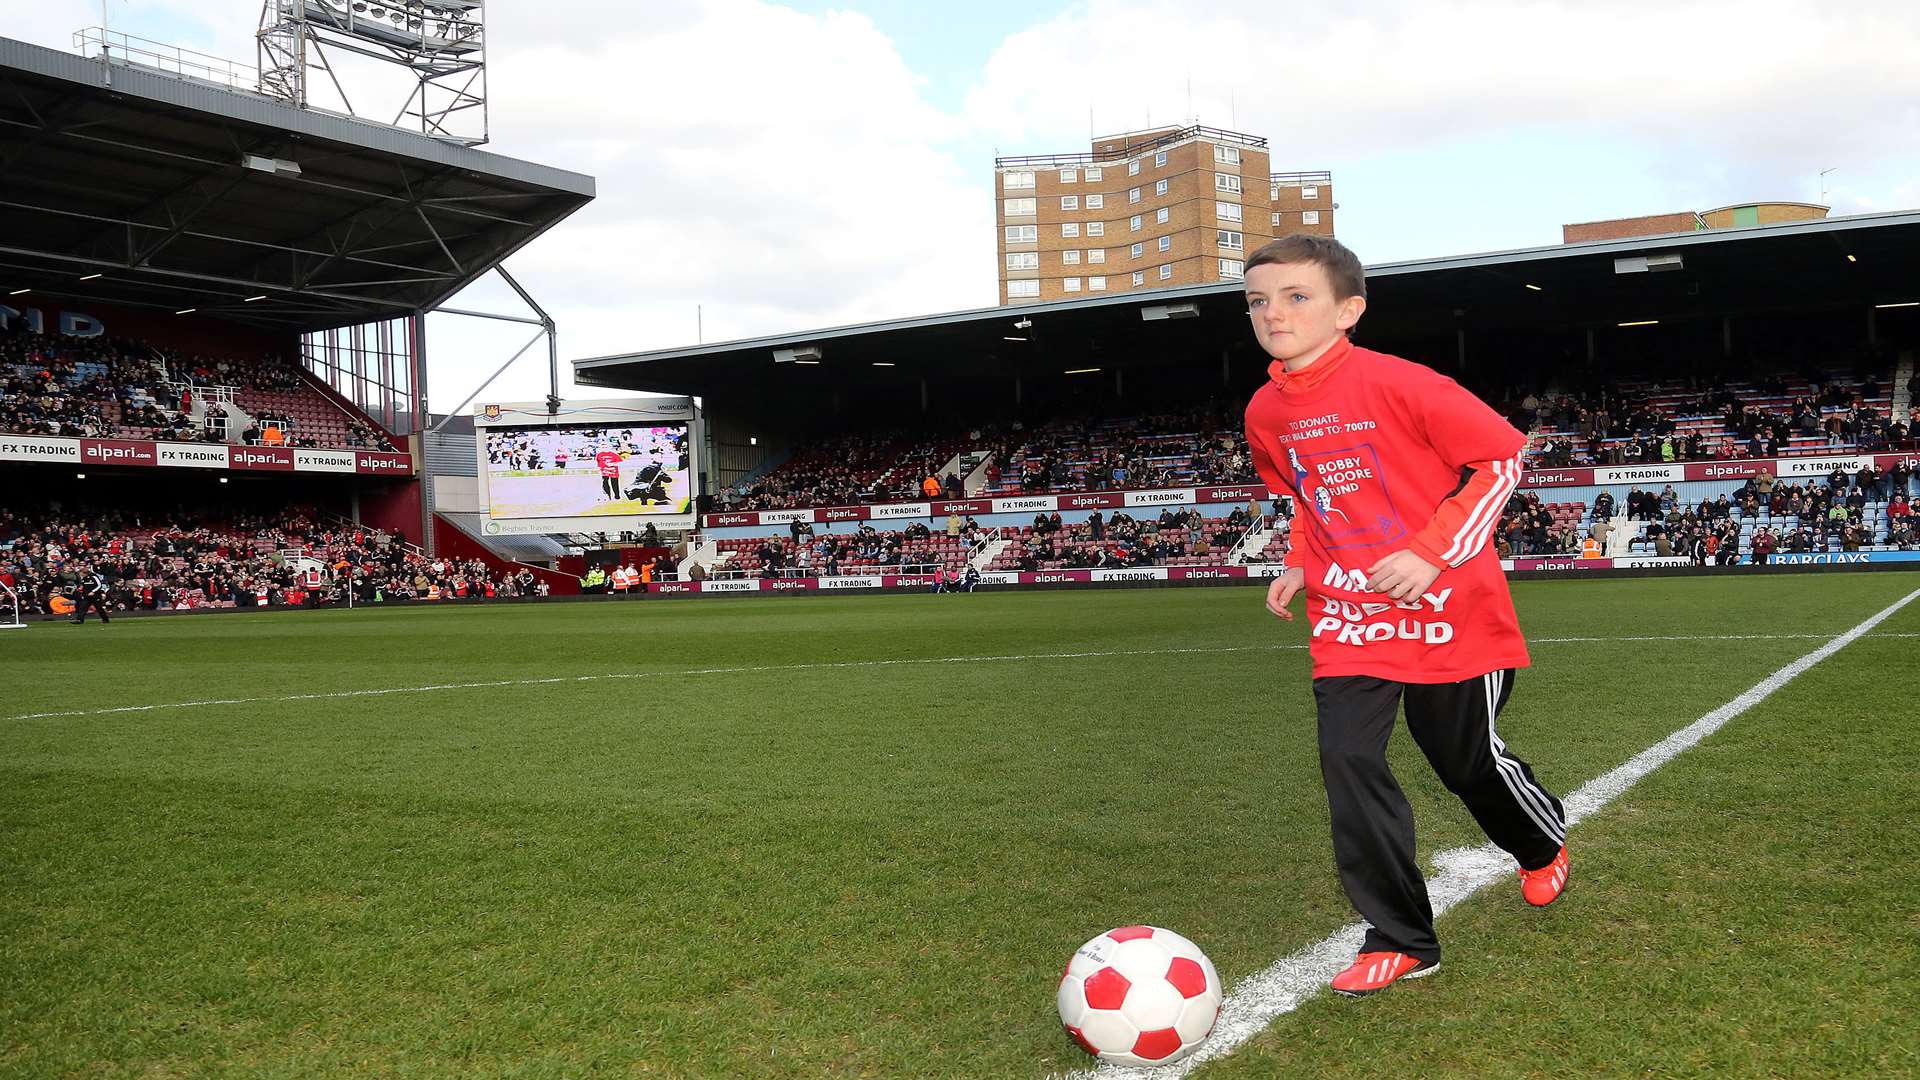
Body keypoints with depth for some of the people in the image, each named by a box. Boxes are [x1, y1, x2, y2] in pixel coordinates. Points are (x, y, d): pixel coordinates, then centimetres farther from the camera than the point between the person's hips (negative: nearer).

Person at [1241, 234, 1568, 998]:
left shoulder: (1395, 384, -19)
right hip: (1347, 621, 5)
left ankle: (1544, 845, 47)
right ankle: (1400, 941, 5)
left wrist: (1432, 553, -19)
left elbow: (1501, 454, -13)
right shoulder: (1266, 412, 1)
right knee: (1347, 762, -9)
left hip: (1449, 612, -4)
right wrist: (1300, 566, 3)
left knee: (1469, 760, 11)